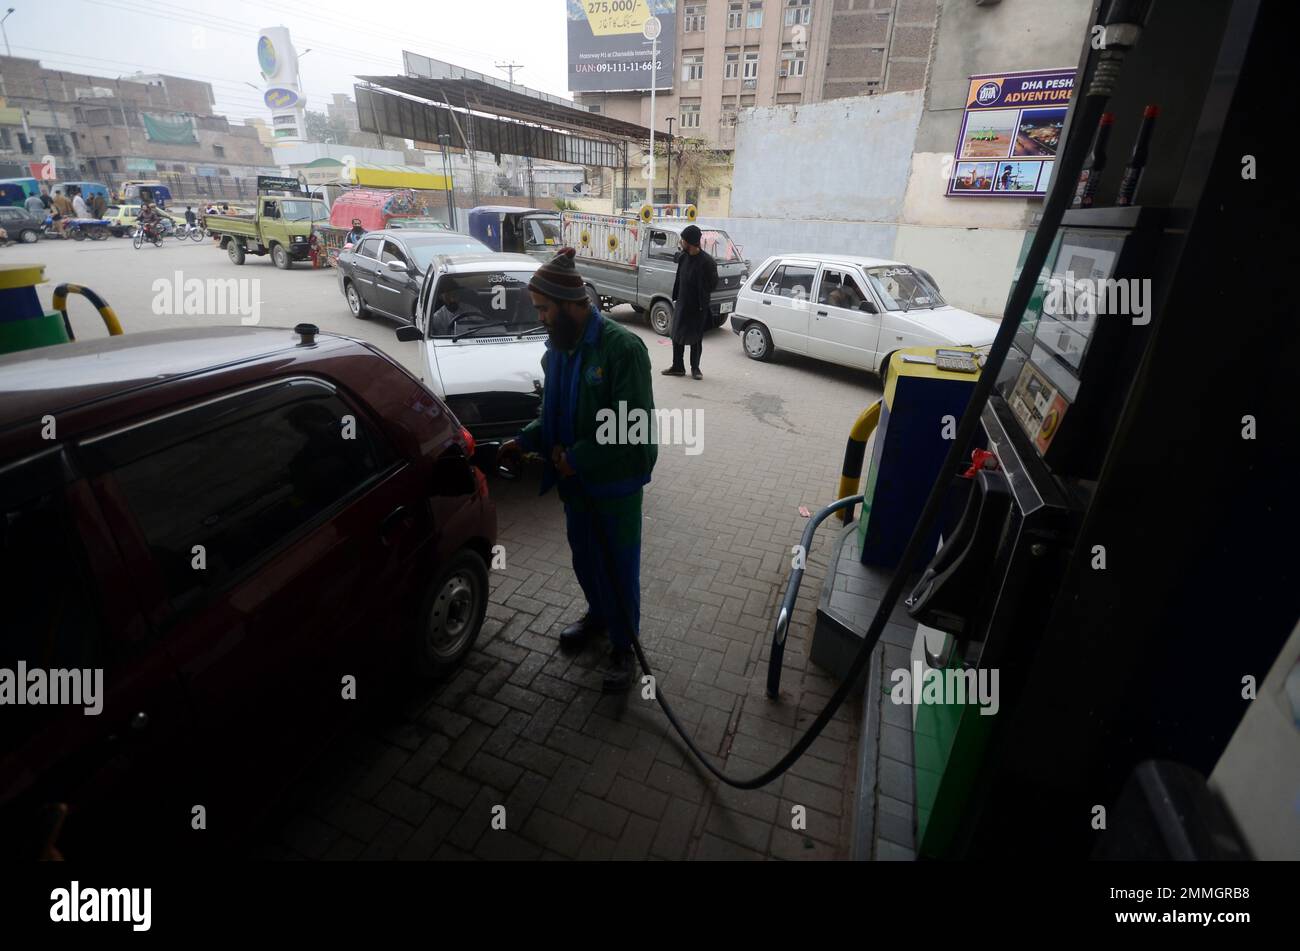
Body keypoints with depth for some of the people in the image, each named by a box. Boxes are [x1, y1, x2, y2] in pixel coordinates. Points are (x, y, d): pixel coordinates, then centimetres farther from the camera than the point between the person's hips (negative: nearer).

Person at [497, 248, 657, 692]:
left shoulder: (622, 346, -22)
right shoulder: (556, 349, 1)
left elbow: (634, 427, -24)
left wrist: (576, 458, -21)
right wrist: (525, 440, -4)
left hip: (616, 481, -7)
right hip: (574, 478, 7)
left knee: (620, 565, 9)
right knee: (584, 557, 22)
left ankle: (623, 646, 29)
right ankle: (598, 614, 49)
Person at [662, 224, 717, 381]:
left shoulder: (706, 261, -15)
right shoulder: (682, 257, 5)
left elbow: (712, 283, -11)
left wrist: (702, 302, -13)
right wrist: (675, 298, 10)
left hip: (698, 307, -6)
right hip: (681, 304, 6)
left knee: (696, 339, 4)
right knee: (677, 336, 9)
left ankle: (695, 368, 18)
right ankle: (677, 367, 20)